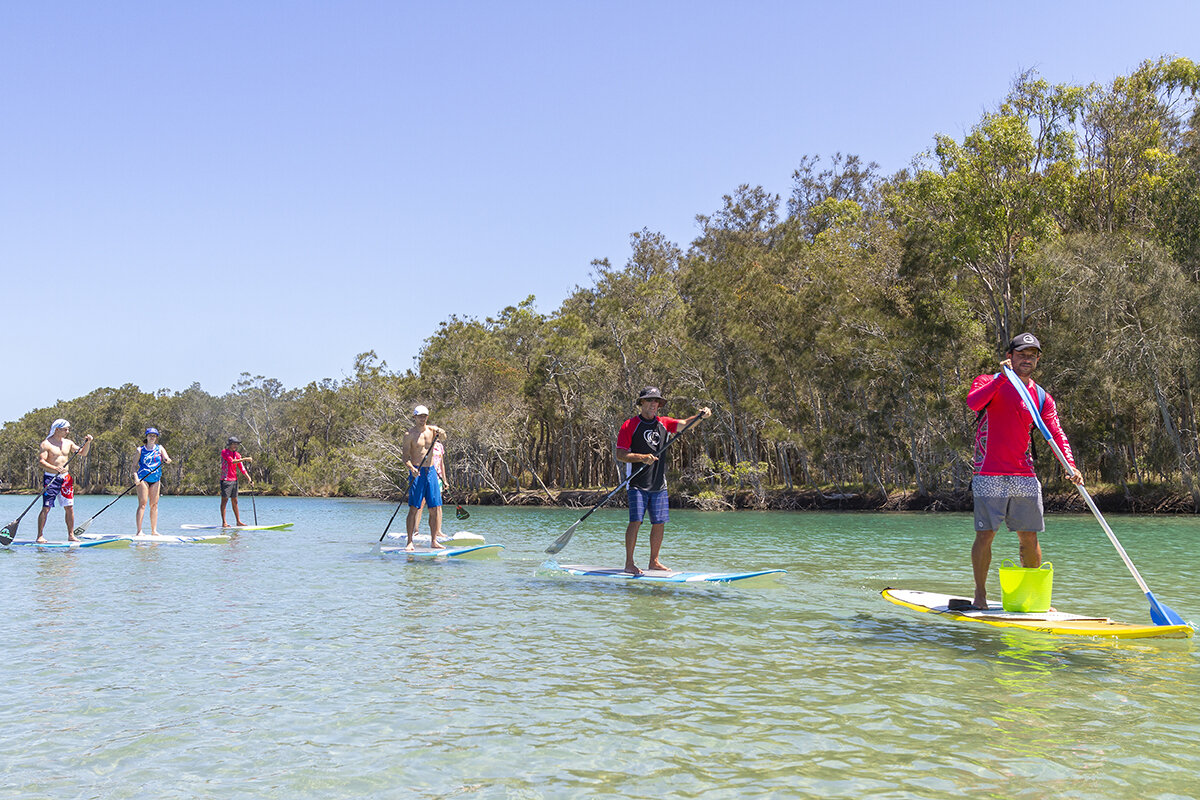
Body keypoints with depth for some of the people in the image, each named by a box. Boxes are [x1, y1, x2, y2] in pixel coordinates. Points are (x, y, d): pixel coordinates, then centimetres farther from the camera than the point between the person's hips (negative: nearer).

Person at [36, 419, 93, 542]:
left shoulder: (68, 443, 11)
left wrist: (88, 442, -4)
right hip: (50, 478, -6)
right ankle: (40, 536, -1)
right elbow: (41, 460, -15)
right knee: (46, 508, -8)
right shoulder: (46, 443, -7)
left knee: (69, 508, 4)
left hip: (65, 478, 6)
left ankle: (71, 535, 9)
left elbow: (83, 453, 14)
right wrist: (55, 469, -29)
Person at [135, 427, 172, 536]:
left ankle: (154, 530, 6)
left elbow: (167, 459, -3)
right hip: (143, 478, -3)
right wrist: (136, 477, -12)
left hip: (156, 479, 3)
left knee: (154, 504, 3)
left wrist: (167, 460, -27)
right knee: (142, 503, -10)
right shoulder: (140, 450, 5)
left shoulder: (160, 448, 11)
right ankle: (139, 531, -12)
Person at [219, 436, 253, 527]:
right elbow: (232, 461, -21)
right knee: (224, 500, -5)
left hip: (234, 480, 7)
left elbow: (242, 468, 9)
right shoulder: (224, 452, -7)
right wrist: (245, 459, -22)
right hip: (226, 480, -7)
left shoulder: (237, 454, 12)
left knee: (235, 501, 10)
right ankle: (224, 523, -5)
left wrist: (248, 477, -2)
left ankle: (238, 521, 13)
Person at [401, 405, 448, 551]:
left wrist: (441, 433, -34)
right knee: (414, 508, -8)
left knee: (435, 508, 2)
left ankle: (434, 541, 9)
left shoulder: (432, 429, 8)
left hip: (431, 471, 4)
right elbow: (406, 457, -7)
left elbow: (443, 436, -11)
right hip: (417, 472, -4)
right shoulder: (409, 434, -3)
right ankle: (409, 542, -5)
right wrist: (412, 468, -25)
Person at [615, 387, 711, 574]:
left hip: (659, 484, 5)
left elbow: (684, 424, -1)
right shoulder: (630, 425, -3)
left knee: (659, 523, 6)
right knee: (636, 521, -11)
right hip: (637, 483, -5)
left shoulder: (663, 423, 11)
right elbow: (620, 455, -7)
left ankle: (654, 561, 18)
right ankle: (629, 564, -5)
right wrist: (642, 457, -20)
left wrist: (700, 416, -20)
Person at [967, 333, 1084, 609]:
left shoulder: (1042, 397, 13)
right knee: (985, 534, -4)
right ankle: (980, 594, 9)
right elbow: (973, 402, -21)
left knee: (1029, 537, 7)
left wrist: (1070, 466, -15)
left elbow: (1056, 433, 1)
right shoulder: (988, 382, 2)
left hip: (1025, 476, 4)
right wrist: (1002, 377, -26)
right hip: (990, 475, -4)